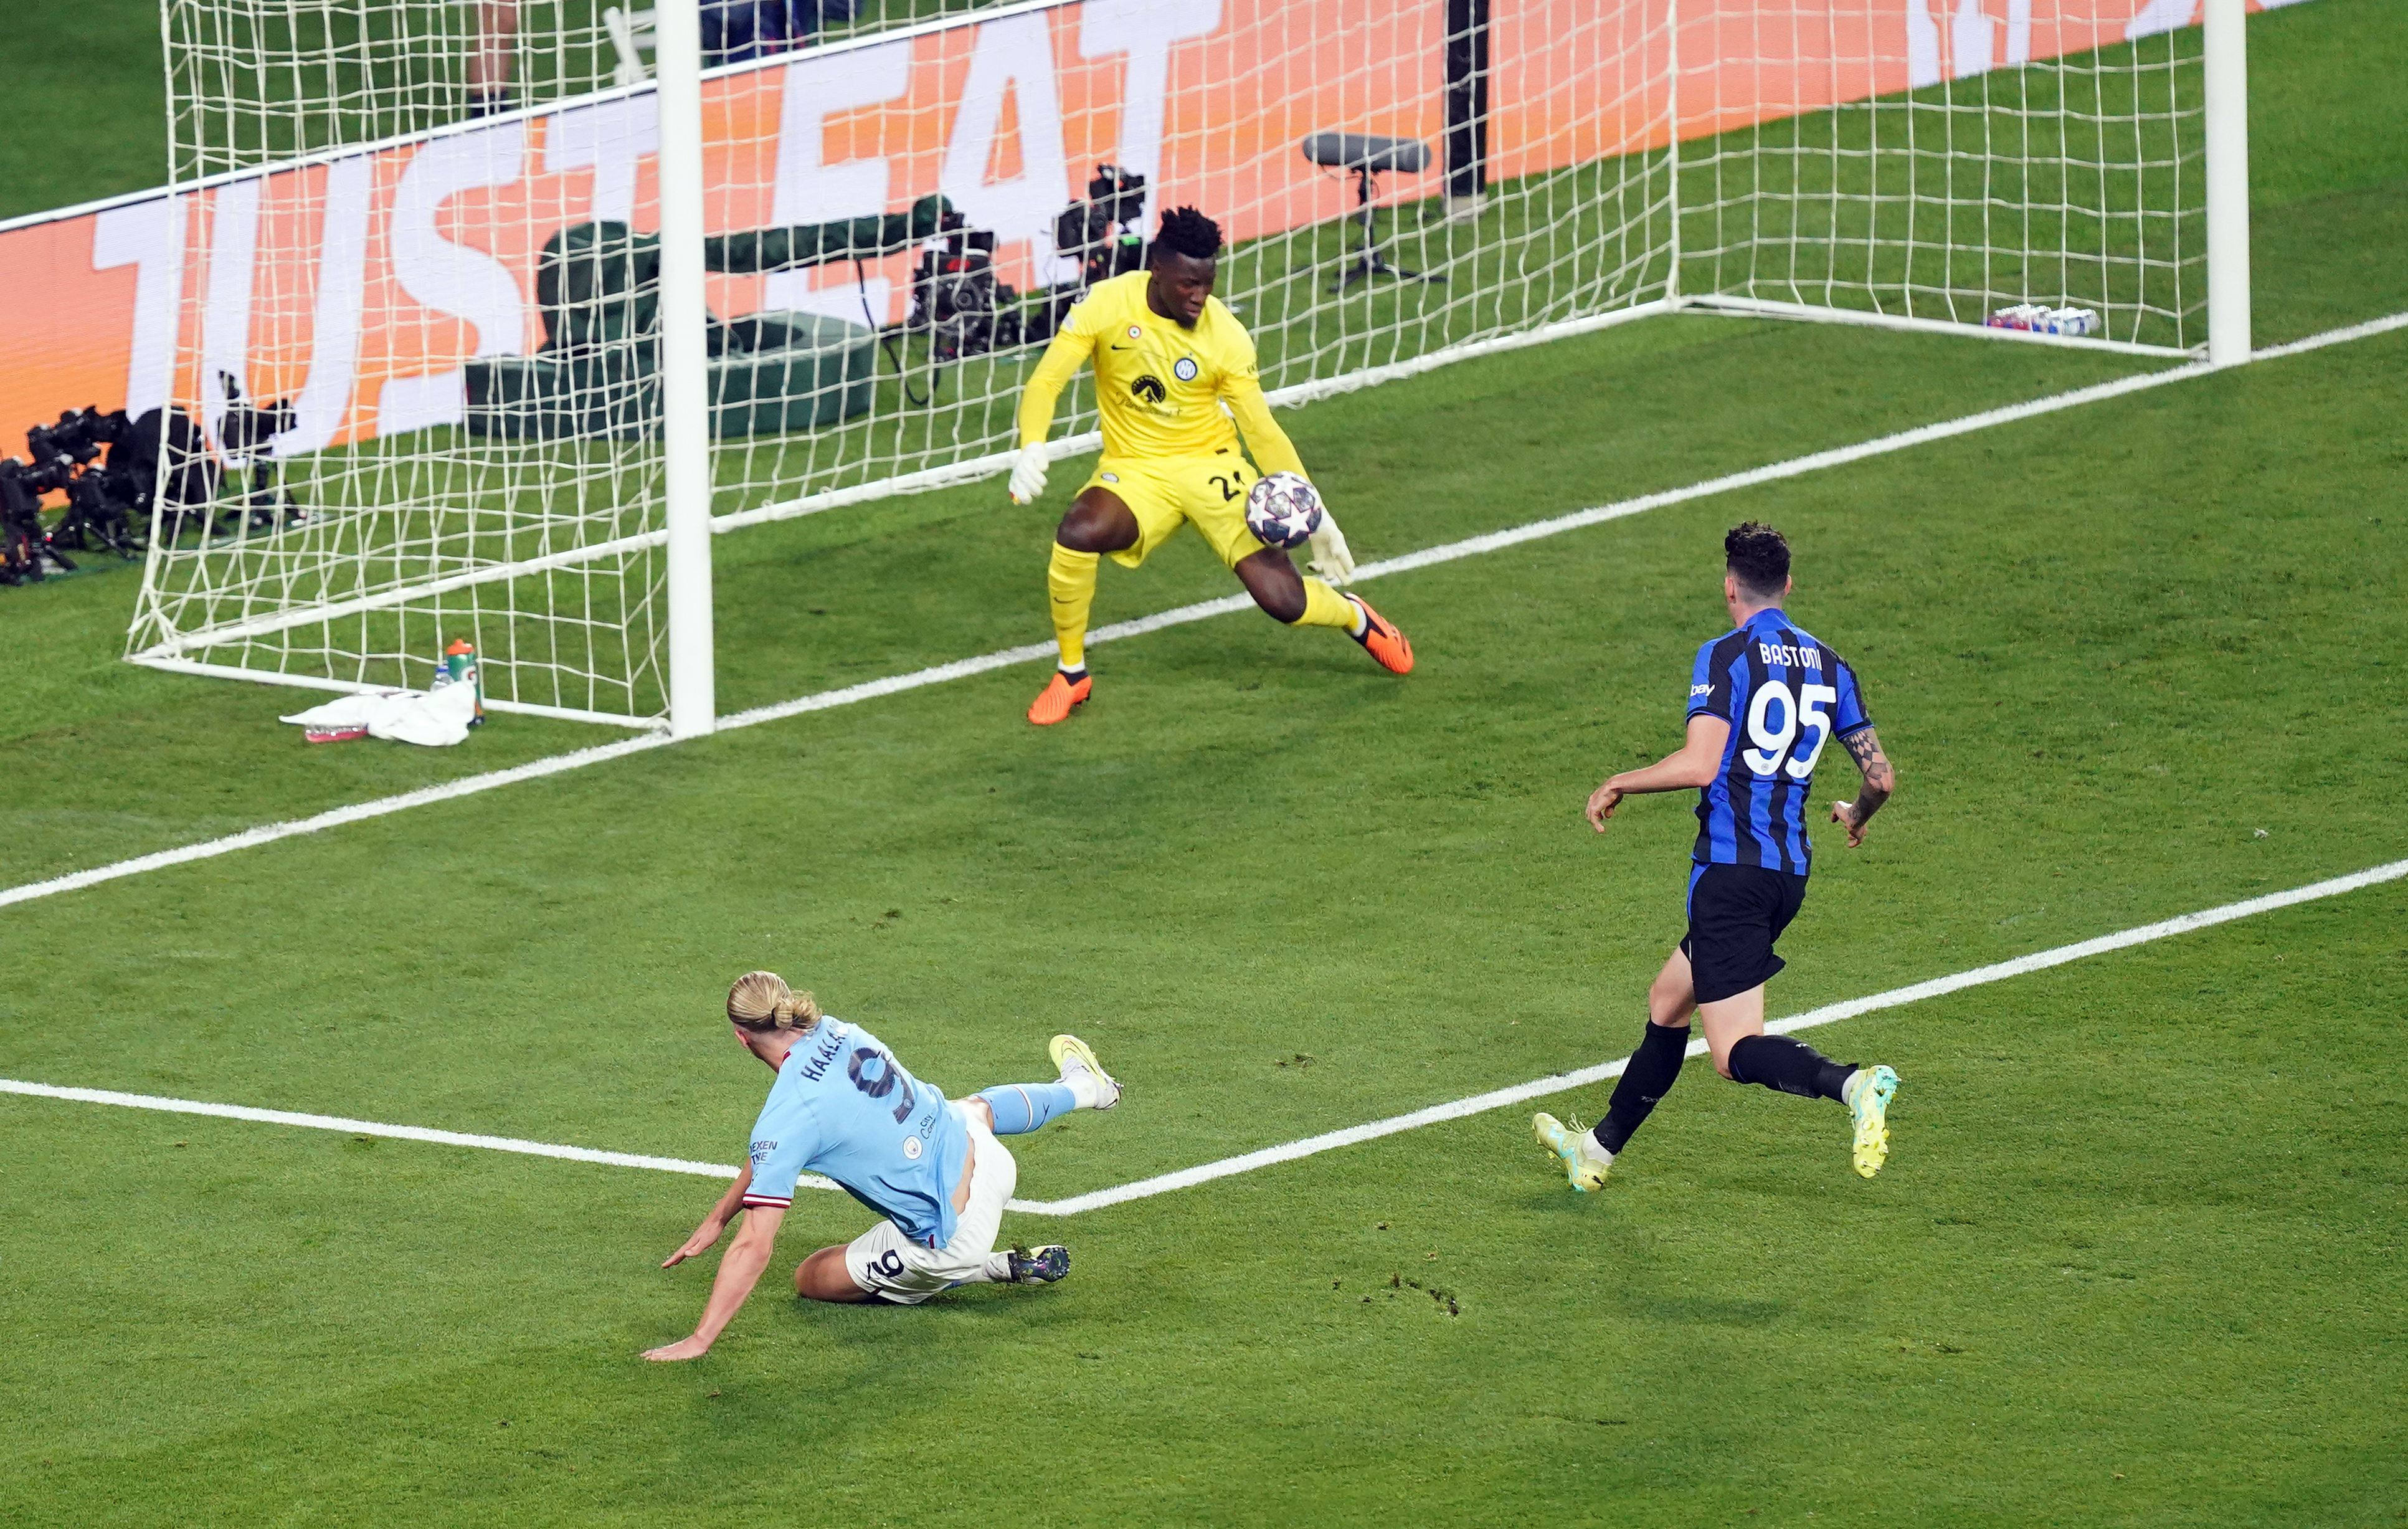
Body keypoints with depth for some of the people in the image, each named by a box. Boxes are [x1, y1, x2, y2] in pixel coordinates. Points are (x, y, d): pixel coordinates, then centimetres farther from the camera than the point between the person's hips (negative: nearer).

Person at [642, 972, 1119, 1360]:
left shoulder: (787, 1117, -26)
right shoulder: (835, 1033, -5)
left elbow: (753, 1248, -27)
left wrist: (700, 1340, -23)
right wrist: (716, 1219, 13)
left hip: (949, 1236, -7)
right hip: (984, 1159, 7)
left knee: (810, 1280, 12)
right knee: (974, 1108, 42)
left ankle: (998, 1270, 10)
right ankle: (1077, 1087, 75)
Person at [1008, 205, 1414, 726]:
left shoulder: (1226, 336, -12)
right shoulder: (1107, 306, -13)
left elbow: (1262, 430, -4)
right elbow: (1045, 383, -13)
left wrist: (1311, 511, -8)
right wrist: (1031, 449, -32)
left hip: (1210, 467, 0)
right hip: (1134, 470, 0)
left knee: (1283, 600, -12)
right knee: (1077, 534, -34)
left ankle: (1354, 617, 28)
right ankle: (1072, 675, -9)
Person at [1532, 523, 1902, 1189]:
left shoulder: (1726, 657, -9)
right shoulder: (1830, 666, 9)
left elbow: (1699, 764, -20)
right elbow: (1881, 776, 10)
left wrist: (1618, 783, -4)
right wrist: (1857, 815, 33)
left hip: (1729, 870, -8)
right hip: (1789, 875, 8)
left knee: (1737, 1052, -11)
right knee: (1667, 1002, 24)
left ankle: (1852, 1085, -38)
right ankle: (1599, 1150, 34)